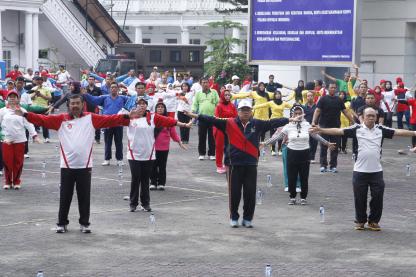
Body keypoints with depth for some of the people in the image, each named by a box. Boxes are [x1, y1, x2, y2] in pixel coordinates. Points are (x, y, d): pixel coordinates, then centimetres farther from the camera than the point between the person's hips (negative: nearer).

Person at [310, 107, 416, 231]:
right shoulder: (357, 129, -3)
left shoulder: (381, 130, 4)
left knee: (377, 197, 4)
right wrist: (321, 130, -17)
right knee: (360, 198, 7)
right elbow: (338, 131, -9)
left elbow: (398, 132, 3)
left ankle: (373, 221, 21)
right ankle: (360, 221, 24)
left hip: (376, 171, 1)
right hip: (360, 171, -1)